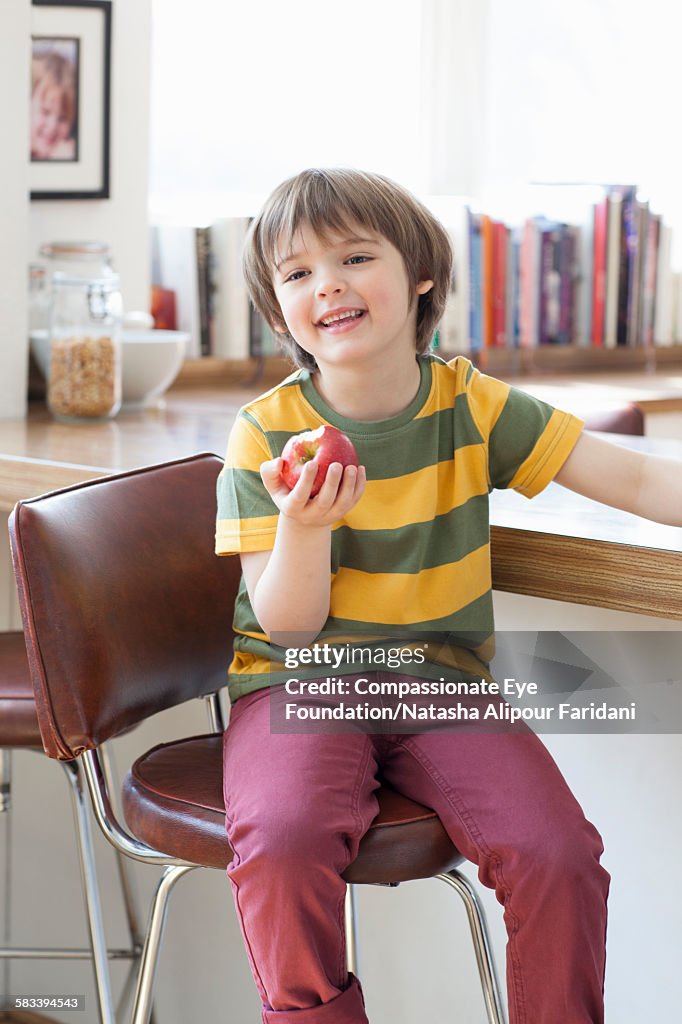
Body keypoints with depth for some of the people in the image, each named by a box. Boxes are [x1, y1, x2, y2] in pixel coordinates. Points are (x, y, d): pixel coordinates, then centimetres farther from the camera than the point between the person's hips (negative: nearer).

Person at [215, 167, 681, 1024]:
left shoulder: (471, 407, 0)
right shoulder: (266, 432, -5)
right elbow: (290, 626, -6)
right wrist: (304, 527, -25)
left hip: (442, 682, 2)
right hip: (299, 685, -1)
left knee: (558, 856, -22)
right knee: (282, 841, -32)